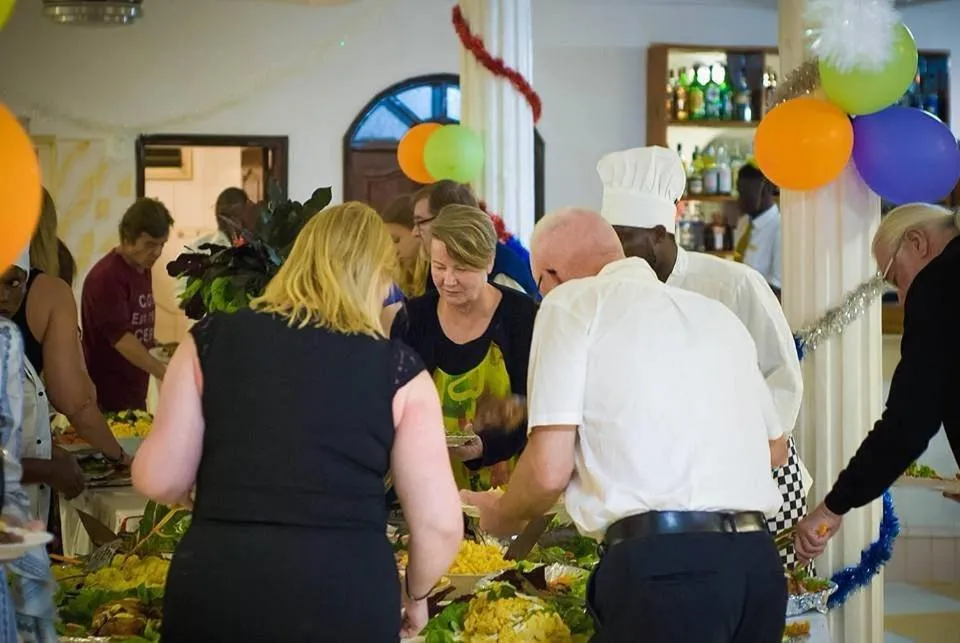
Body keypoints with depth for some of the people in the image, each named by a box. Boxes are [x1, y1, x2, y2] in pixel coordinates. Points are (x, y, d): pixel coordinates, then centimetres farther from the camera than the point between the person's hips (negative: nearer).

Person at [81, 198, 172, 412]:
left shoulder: (143, 270, 11)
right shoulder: (106, 276, -17)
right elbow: (121, 338, -24)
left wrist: (158, 346, 8)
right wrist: (166, 373, -30)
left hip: (135, 394, 8)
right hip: (107, 398, -8)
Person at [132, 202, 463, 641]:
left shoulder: (212, 339, 3)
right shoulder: (398, 369, -1)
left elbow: (158, 480, 1)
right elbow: (440, 524, -2)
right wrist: (414, 594, 17)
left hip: (214, 591, 1)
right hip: (346, 600, -1)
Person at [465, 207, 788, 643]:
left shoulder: (572, 303, 3)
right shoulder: (716, 313, 20)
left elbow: (549, 470, -5)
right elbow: (774, 448, 29)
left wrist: (500, 515, 15)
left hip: (661, 564, -6)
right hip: (757, 560, 7)